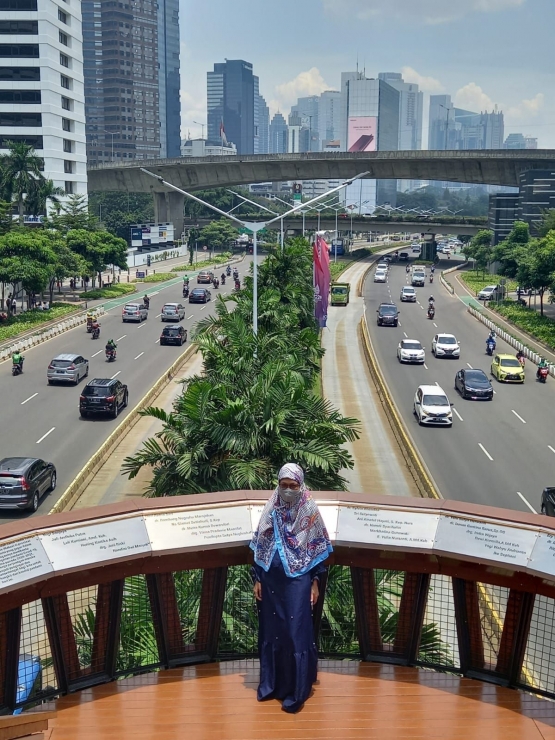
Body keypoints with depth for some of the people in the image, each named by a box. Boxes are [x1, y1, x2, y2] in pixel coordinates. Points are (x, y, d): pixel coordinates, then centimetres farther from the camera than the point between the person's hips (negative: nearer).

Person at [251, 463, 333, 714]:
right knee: (271, 631, 11)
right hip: (271, 579, 4)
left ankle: (296, 691, 7)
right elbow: (260, 547, 6)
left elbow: (317, 550, -2)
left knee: (296, 632, -2)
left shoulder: (310, 512, -7)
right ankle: (271, 683, 26)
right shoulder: (271, 510, 1)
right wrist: (257, 579, 4)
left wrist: (315, 582, -4)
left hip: (298, 580, -3)